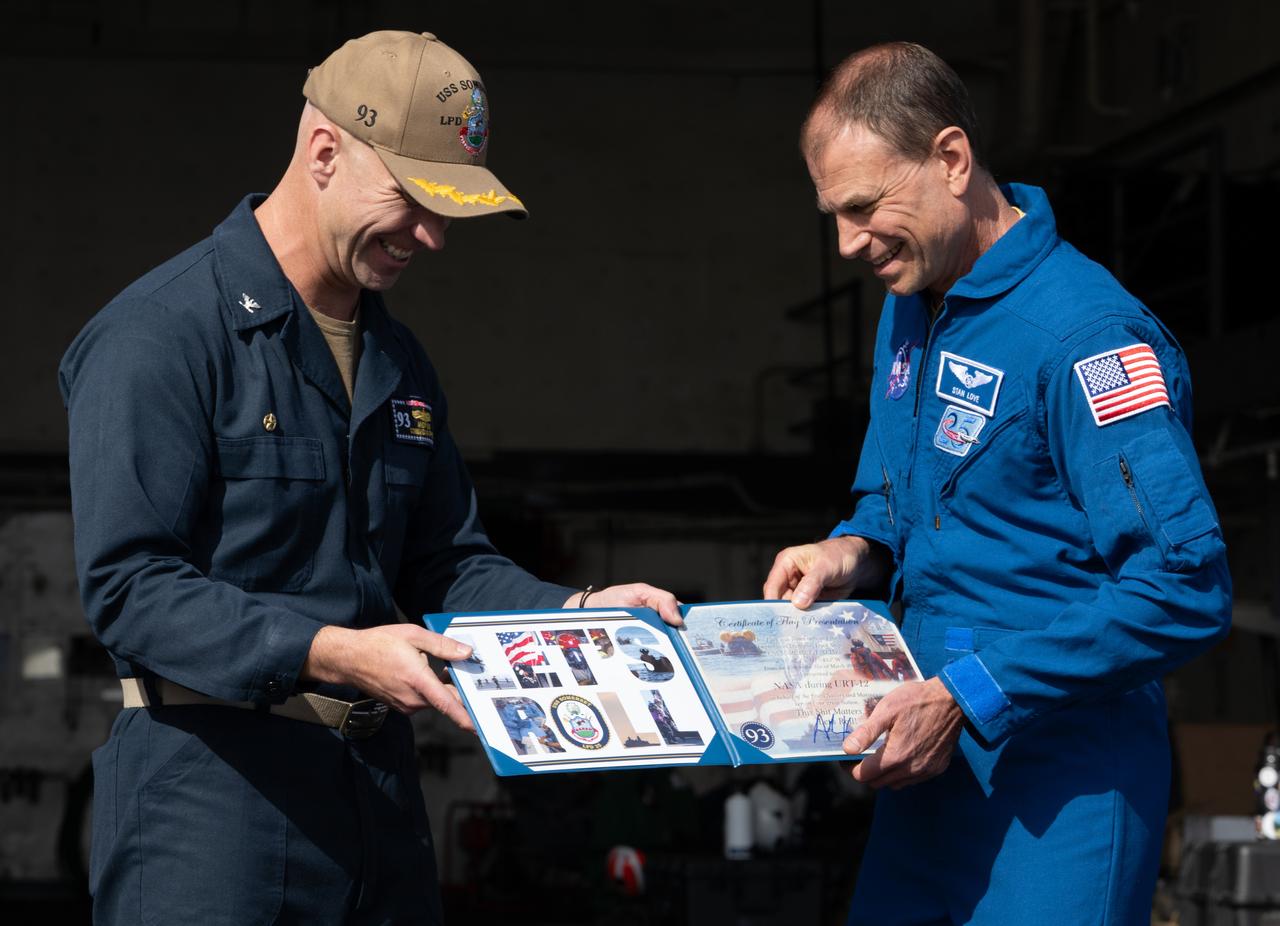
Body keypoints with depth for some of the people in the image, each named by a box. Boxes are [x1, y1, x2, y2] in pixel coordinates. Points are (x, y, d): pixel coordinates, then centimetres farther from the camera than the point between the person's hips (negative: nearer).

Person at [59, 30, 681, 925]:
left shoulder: (400, 361, 15)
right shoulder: (160, 335, -11)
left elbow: (448, 566, 18)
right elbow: (130, 584, -18)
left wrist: (577, 613, -1)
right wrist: (331, 654, -28)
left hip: (380, 782, 8)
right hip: (209, 788, -7)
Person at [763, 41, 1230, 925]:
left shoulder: (1086, 333, -19)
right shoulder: (913, 308, 10)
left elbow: (1186, 591, -24)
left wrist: (967, 694, -24)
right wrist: (856, 554, 1)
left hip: (1059, 797, -8)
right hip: (930, 765, 8)